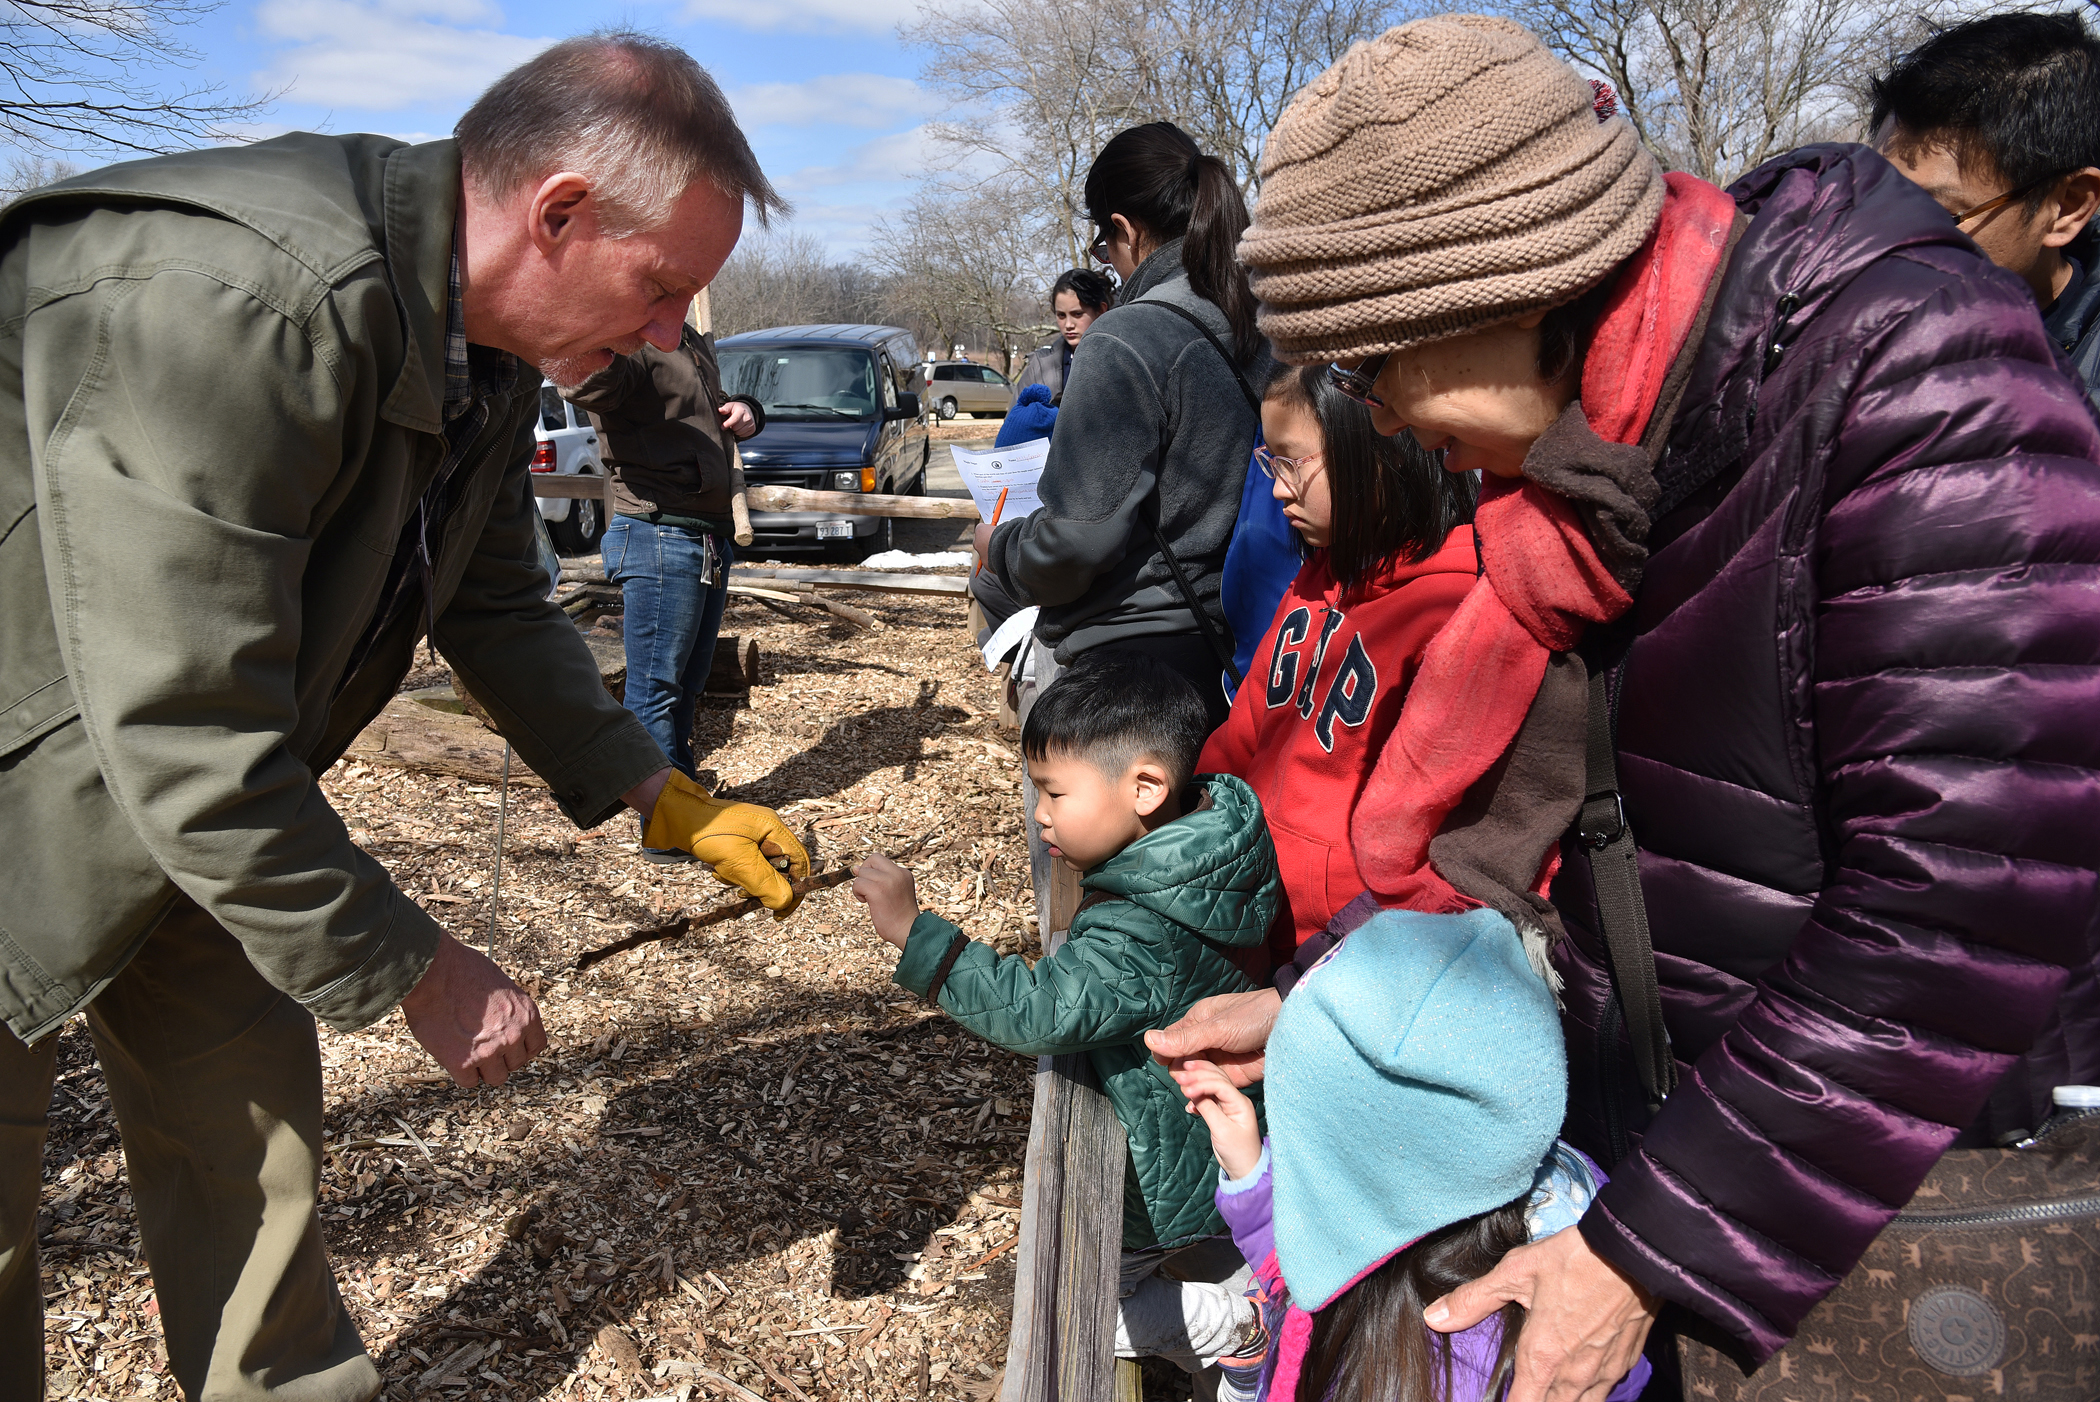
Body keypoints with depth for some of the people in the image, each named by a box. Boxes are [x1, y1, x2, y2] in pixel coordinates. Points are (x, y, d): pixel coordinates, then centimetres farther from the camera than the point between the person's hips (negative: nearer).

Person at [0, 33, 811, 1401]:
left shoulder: (485, 350, -5)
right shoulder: (230, 304, -35)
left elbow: (500, 609, 8)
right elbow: (193, 746, -34)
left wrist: (666, 799, 4)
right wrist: (419, 975, -23)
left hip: (201, 809, 8)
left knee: (250, 1122, 16)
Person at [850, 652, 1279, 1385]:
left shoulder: (1143, 937, -36)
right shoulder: (1208, 851, -9)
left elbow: (1040, 1009, -44)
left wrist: (914, 931, -44)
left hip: (1183, 1169, -9)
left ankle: (1233, 1326, 6)